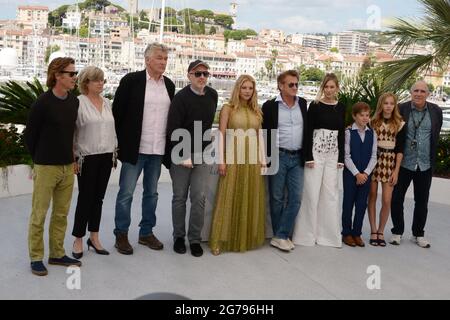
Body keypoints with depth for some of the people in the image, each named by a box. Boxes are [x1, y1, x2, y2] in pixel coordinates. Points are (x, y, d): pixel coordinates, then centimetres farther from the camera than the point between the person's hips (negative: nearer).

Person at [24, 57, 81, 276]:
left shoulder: (74, 102, 3)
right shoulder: (43, 103, -12)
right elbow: (30, 135, -4)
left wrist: (70, 157, 15)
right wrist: (39, 160, 5)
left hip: (68, 166, 5)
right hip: (46, 167, -5)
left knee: (62, 213, 13)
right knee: (39, 214, 3)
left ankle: (57, 254, 25)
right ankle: (36, 258, 15)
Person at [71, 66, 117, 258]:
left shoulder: (107, 103, 11)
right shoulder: (79, 102, -7)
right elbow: (72, 131, -8)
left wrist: (115, 152, 12)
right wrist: (75, 157, -10)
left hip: (106, 156, 5)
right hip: (87, 158, -5)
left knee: (98, 198, 10)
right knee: (86, 198, 0)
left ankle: (94, 237, 20)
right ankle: (78, 240, 12)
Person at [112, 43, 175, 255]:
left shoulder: (169, 85, 9)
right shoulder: (131, 80, -5)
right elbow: (117, 111, -4)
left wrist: (169, 146, 9)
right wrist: (120, 143, -5)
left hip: (158, 150, 5)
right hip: (134, 148, -5)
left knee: (151, 193, 13)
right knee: (126, 193, 1)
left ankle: (146, 232, 26)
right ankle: (121, 235, 14)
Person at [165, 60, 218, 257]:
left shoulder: (213, 95, 4)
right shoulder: (181, 97, -12)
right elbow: (173, 130, -15)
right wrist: (183, 156, -19)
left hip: (202, 155, 4)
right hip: (180, 155, -4)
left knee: (199, 197, 0)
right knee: (180, 197, 6)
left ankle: (195, 238, 11)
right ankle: (179, 237, 20)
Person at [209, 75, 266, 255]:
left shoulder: (256, 111, 13)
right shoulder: (228, 108, 0)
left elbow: (260, 136, 14)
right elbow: (221, 135, -3)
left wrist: (262, 159, 6)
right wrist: (221, 160, -10)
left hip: (253, 160, 4)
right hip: (233, 159, -4)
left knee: (251, 199, 8)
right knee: (229, 199, -2)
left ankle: (248, 238, 21)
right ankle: (220, 241, 5)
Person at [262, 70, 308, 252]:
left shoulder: (303, 104, 8)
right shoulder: (270, 106, -3)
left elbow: (307, 128, 15)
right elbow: (264, 133, -1)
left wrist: (306, 154, 10)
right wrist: (266, 158, -4)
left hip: (297, 158, 4)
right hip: (278, 157, -3)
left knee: (295, 197, -1)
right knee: (277, 198, 4)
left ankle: (281, 237, 6)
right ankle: (281, 236, 16)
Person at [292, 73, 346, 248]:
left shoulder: (341, 107, 9)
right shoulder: (315, 105, -3)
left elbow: (342, 133, 10)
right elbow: (308, 132, -6)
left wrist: (341, 158, 5)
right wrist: (308, 157, -12)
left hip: (333, 154, 4)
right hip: (316, 151, -4)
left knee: (330, 193, 6)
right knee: (312, 192, -1)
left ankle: (328, 233, 16)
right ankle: (307, 233, 8)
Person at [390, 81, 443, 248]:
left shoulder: (436, 111, 0)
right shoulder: (401, 109, -6)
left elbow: (436, 135, 11)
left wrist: (432, 156, 10)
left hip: (425, 164, 2)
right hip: (404, 163, -2)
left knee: (422, 201, 11)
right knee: (396, 198, 3)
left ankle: (418, 234, 25)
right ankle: (397, 232, 19)